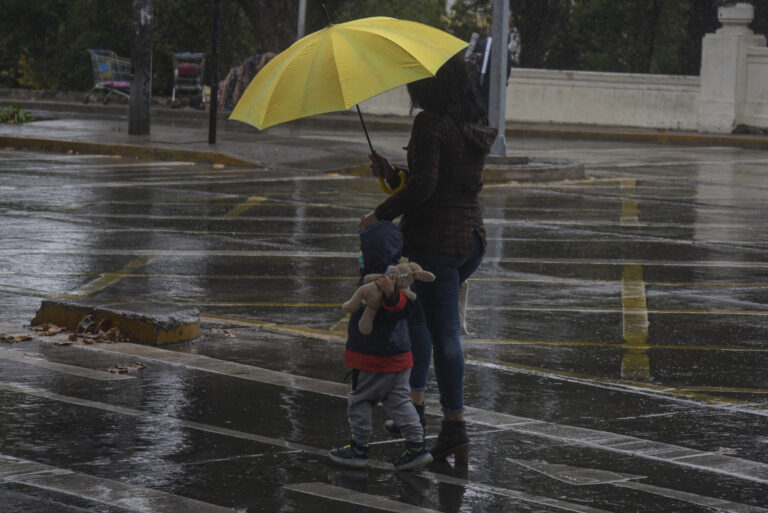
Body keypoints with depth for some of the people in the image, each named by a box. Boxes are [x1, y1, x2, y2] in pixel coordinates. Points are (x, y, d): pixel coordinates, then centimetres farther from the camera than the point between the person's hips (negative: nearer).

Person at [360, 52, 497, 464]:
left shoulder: (430, 122, -14)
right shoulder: (474, 128, 12)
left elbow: (423, 187, -21)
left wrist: (381, 214, -9)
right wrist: (392, 175, 12)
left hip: (434, 239, -8)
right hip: (472, 237, 8)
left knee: (445, 333, -3)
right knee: (415, 311, 23)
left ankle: (455, 429, -1)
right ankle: (415, 402, 24)